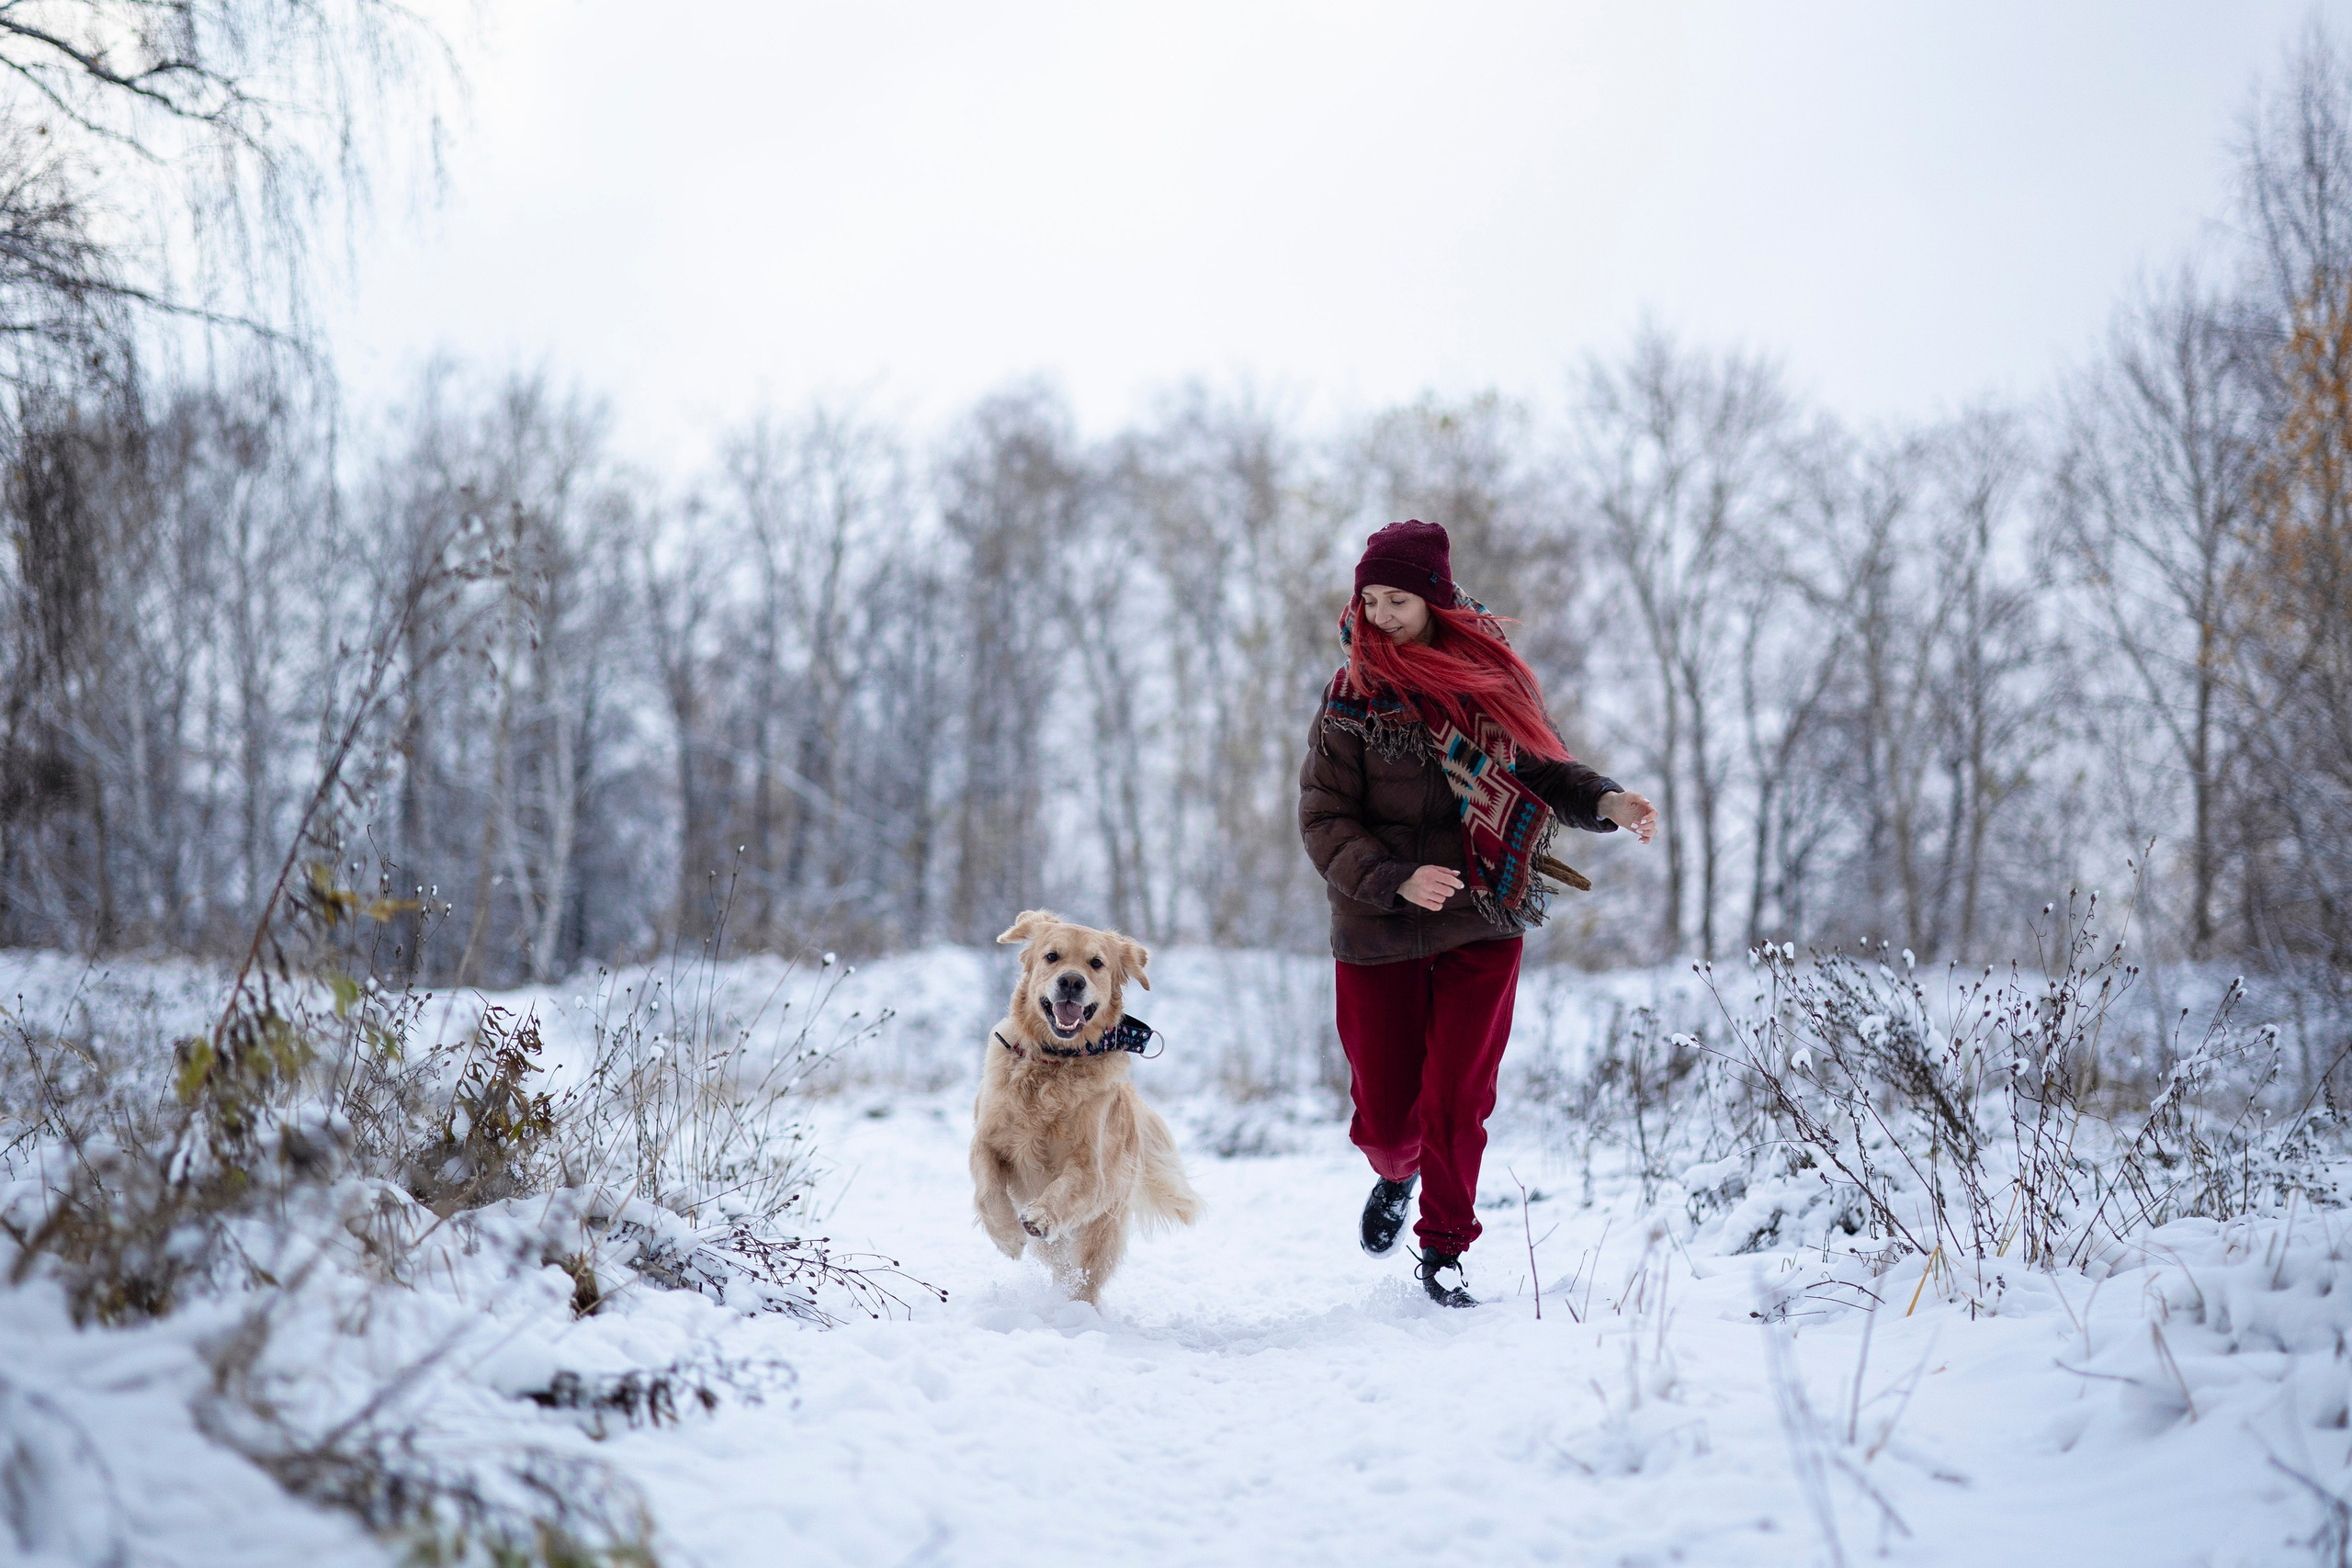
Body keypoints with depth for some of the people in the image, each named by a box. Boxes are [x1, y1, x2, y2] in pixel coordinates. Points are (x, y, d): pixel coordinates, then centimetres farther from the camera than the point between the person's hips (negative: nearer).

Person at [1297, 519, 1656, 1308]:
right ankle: (1396, 1175, 41)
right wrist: (1395, 879, -22)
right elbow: (1324, 820, -7)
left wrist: (1605, 800, -12)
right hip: (1379, 933, 0)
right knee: (1384, 1113, 5)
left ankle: (1444, 1249, 18)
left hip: (1482, 928, 0)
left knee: (1457, 1101, -4)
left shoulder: (1494, 675, 0)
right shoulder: (1353, 697, -4)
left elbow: (1543, 771, 9)